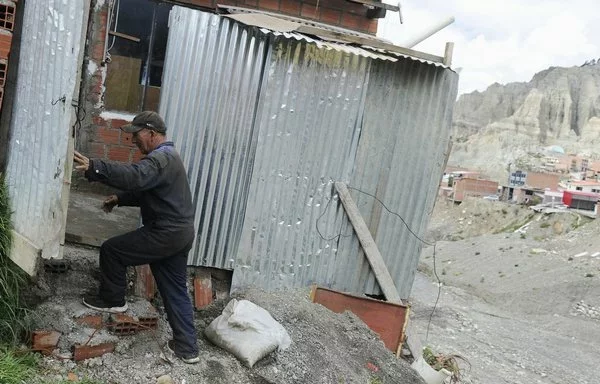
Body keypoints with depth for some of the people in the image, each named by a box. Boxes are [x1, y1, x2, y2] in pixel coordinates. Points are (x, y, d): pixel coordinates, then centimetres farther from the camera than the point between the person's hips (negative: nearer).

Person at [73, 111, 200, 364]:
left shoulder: (160, 159, -16)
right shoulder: (167, 156, 20)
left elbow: (134, 177, -36)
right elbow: (144, 191, 26)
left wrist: (93, 168, -42)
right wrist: (120, 199, 12)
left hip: (166, 234, -10)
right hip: (180, 232, 10)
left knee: (111, 250, 4)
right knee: (175, 291, 12)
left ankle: (112, 300, 21)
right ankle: (187, 347, 14)